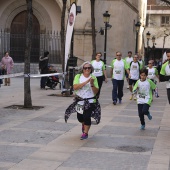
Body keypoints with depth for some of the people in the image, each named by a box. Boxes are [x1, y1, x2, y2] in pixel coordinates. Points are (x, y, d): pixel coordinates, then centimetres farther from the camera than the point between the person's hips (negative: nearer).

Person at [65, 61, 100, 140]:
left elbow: (96, 92, -7)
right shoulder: (78, 76, -3)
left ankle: (85, 133, 7)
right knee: (80, 116, 14)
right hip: (79, 101, 2)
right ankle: (84, 124, 49)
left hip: (90, 101, -2)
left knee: (86, 117, -12)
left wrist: (92, 84, -24)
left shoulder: (93, 78, -3)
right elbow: (75, 87, -20)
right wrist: (86, 82, -26)